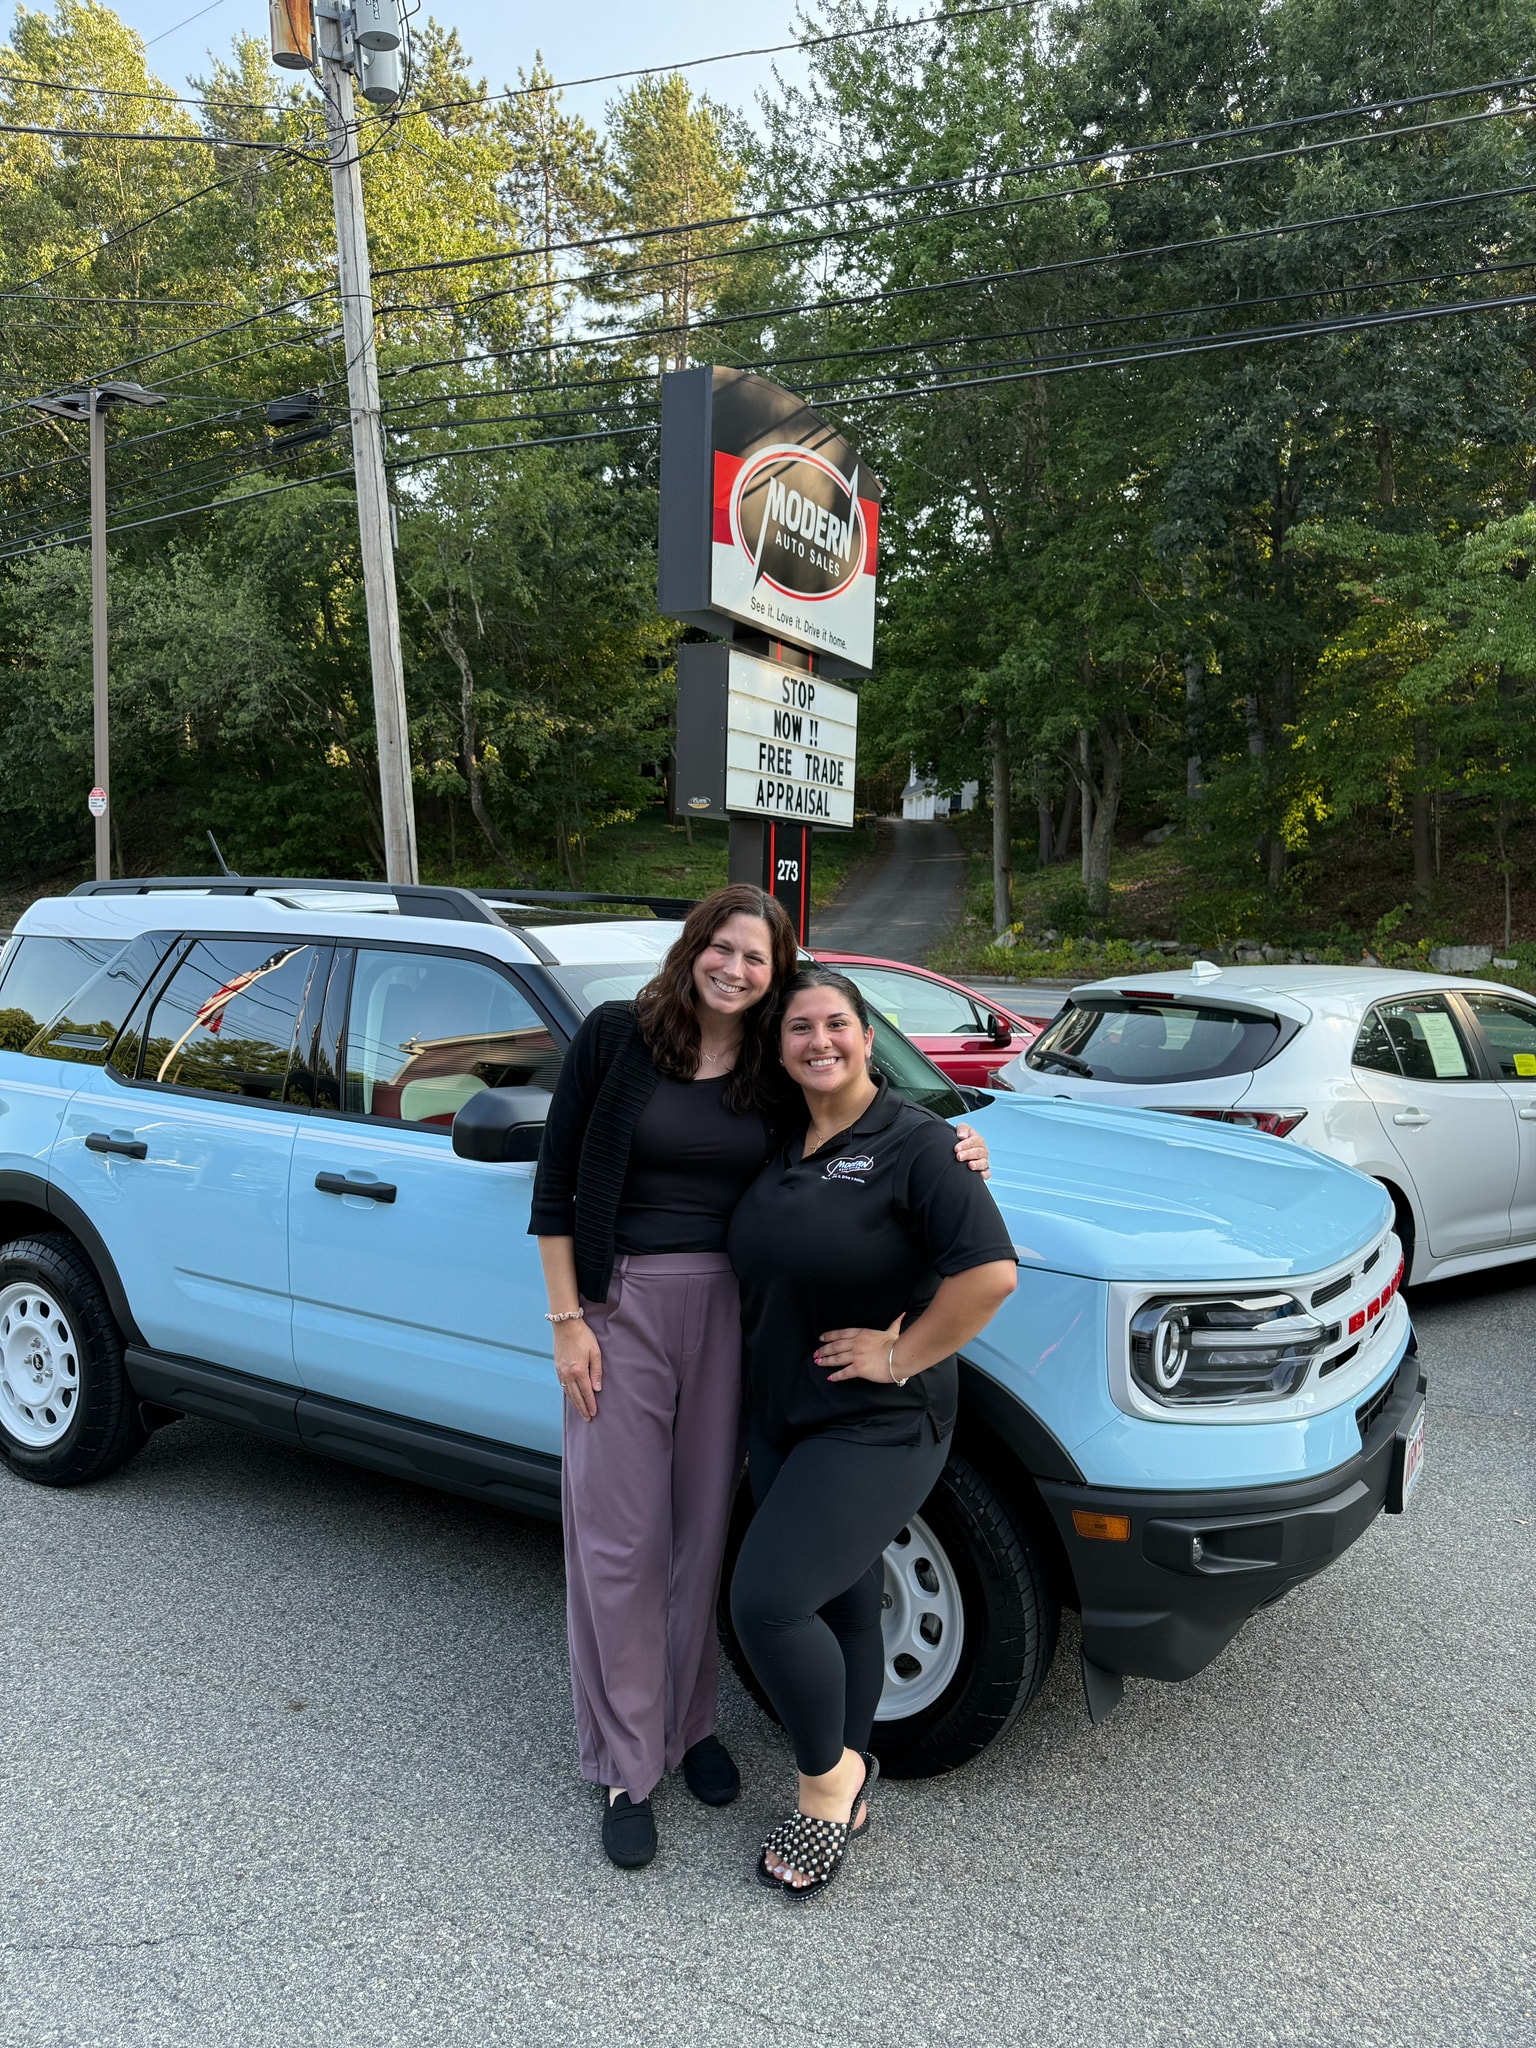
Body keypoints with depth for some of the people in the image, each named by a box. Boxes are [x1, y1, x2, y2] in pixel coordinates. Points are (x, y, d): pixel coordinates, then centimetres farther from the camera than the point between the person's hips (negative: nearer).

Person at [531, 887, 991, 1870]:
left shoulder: (779, 1073, 1)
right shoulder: (615, 1036, -7)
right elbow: (556, 1187, -4)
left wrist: (955, 1150, -9)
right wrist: (568, 1320, -8)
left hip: (730, 1308, 3)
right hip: (621, 1303, -2)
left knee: (701, 1531, 14)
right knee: (620, 1541, 4)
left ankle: (691, 1723, 36)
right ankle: (626, 1769, 21)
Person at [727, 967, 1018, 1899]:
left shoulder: (913, 1141, -15)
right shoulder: (781, 1146, 7)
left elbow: (991, 1271, -24)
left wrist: (900, 1355, -19)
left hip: (877, 1429, -7)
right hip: (780, 1419, 7)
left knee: (768, 1602, -12)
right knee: (841, 1607, 18)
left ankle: (829, 1778, 14)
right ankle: (844, 1787, 35)